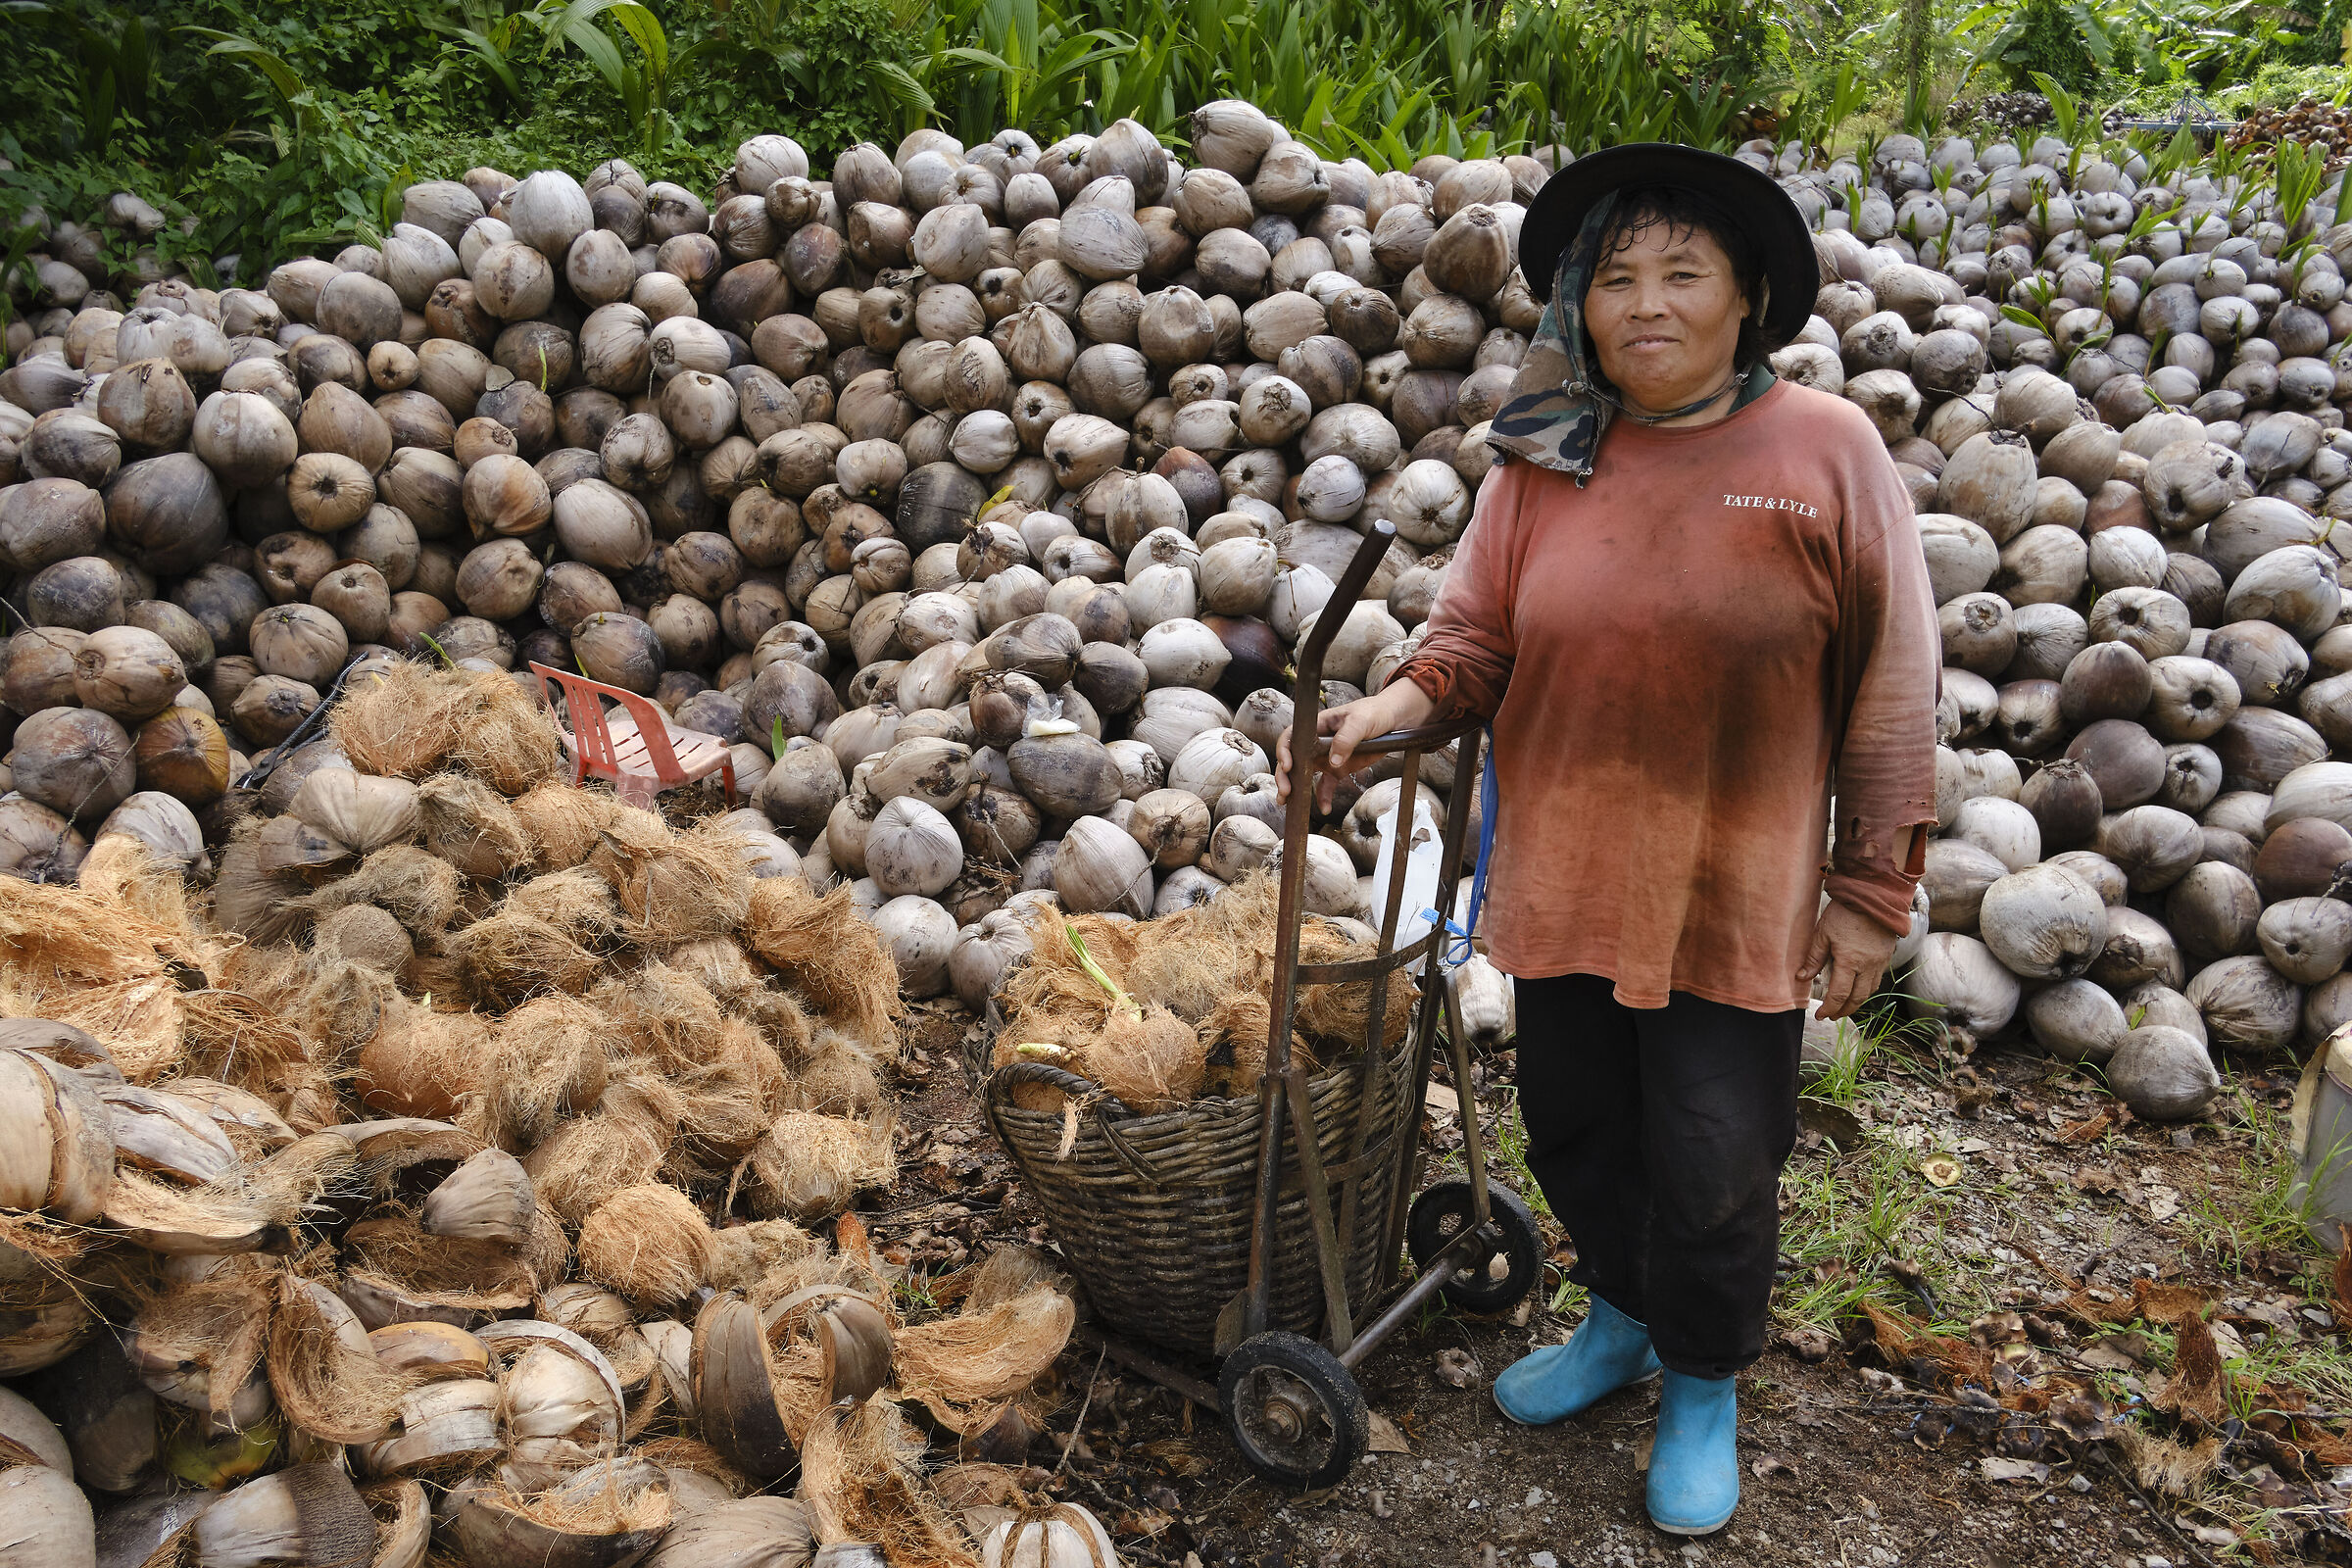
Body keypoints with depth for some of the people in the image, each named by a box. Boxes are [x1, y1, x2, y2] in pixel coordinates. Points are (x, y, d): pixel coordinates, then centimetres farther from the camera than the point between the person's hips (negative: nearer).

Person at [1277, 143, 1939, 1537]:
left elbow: (1893, 690, -5)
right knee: (1575, 1125, 18)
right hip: (1565, 874, 3)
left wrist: (1872, 891, -5)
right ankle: (1624, 1319, 47)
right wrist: (1403, 701, -17)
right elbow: (1482, 632, 5)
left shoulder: (1826, 452, -8)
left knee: (1713, 1168, 7)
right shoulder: (1547, 456, 0)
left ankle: (1704, 1390, 36)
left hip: (1737, 890, -3)